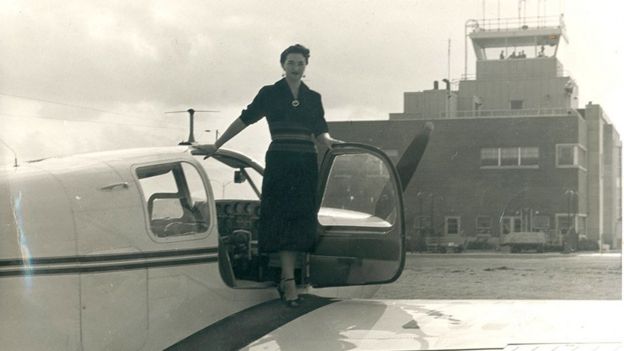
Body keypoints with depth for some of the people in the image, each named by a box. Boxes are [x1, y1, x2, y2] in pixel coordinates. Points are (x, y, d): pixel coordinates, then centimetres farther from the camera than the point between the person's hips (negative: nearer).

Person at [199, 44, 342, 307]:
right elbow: (244, 120, 7)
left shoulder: (313, 98, 14)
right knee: (283, 218, -7)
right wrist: (217, 145, 5)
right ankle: (289, 281, -8)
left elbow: (320, 133, 12)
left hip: (306, 164, 4)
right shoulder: (270, 94, 5)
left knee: (301, 219, 1)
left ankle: (285, 279, 8)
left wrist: (329, 142, -12)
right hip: (279, 163, -4)